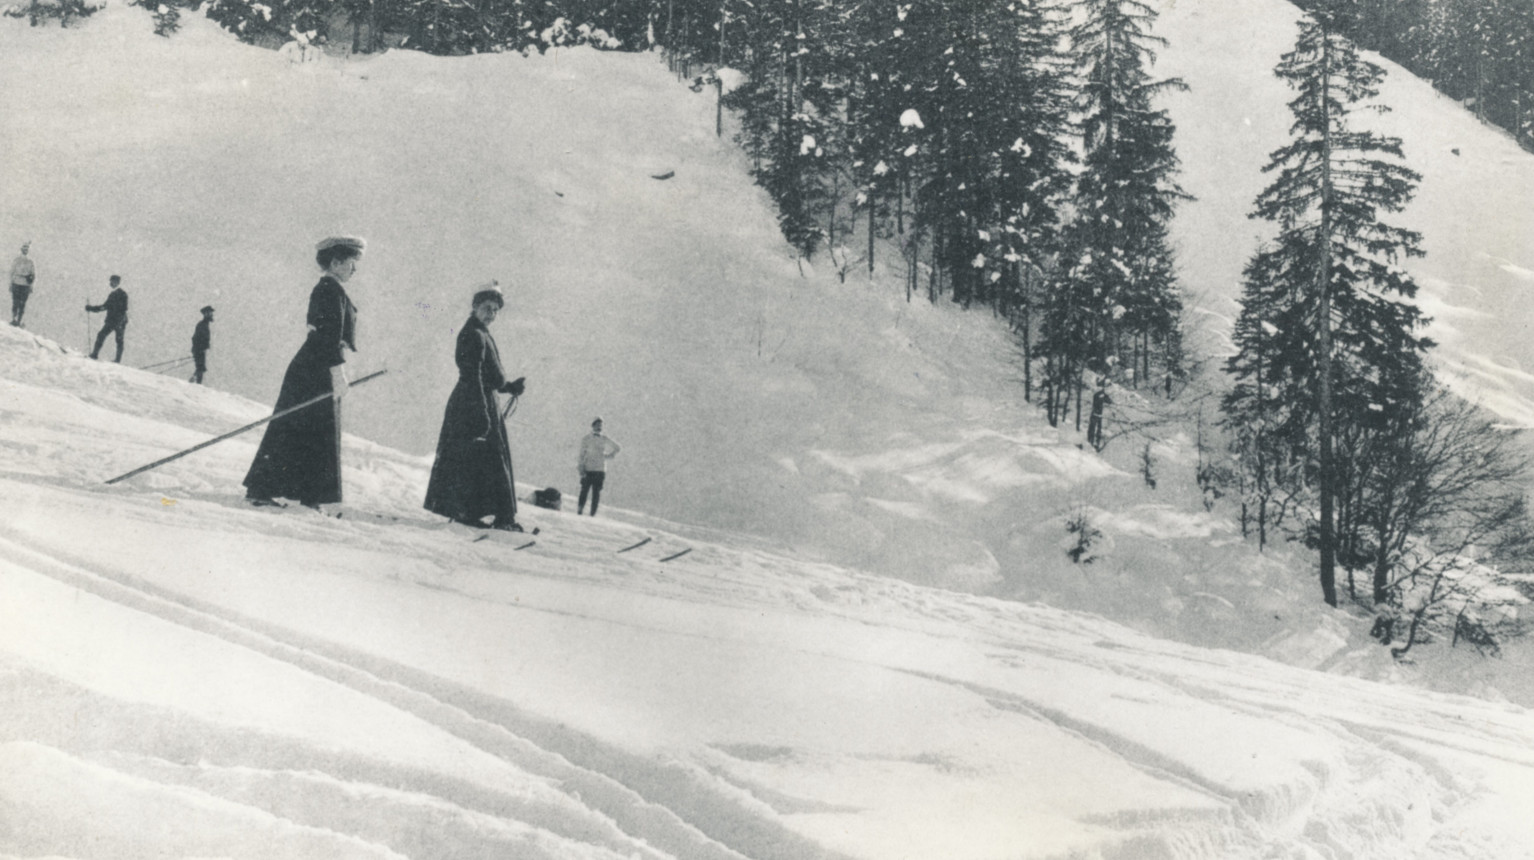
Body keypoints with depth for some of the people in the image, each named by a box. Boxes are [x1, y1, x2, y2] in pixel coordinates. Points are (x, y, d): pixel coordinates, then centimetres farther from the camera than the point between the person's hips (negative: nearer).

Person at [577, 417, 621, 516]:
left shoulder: (605, 440, 11)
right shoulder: (586, 440, 3)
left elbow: (618, 448, 24)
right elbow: (581, 455, 0)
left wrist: (609, 456, 10)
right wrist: (581, 469, -10)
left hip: (600, 471, 2)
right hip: (587, 470, -2)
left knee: (596, 494, -1)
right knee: (584, 491, -8)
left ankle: (593, 514, 2)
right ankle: (579, 511, -3)